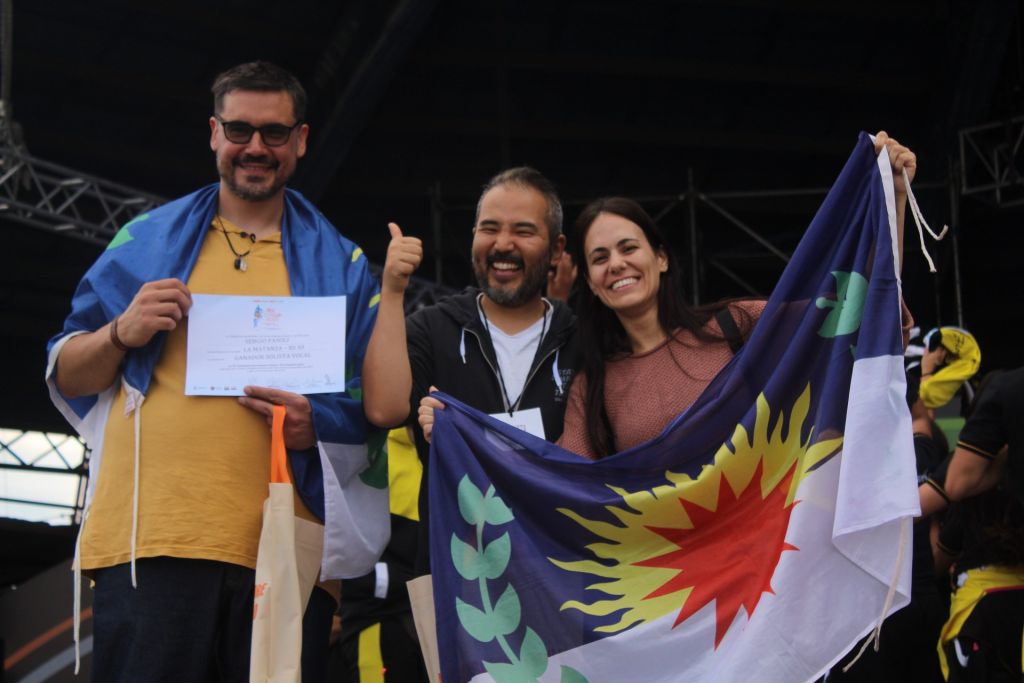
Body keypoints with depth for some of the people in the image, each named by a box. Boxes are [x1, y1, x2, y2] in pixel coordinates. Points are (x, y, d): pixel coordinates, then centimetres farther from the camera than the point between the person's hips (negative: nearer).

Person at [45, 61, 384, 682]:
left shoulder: (339, 264, 16)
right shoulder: (148, 240, 17)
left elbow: (375, 409, 13)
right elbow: (66, 379, 16)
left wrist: (318, 425, -8)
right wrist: (121, 334, -4)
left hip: (286, 557, 1)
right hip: (148, 543, 0)